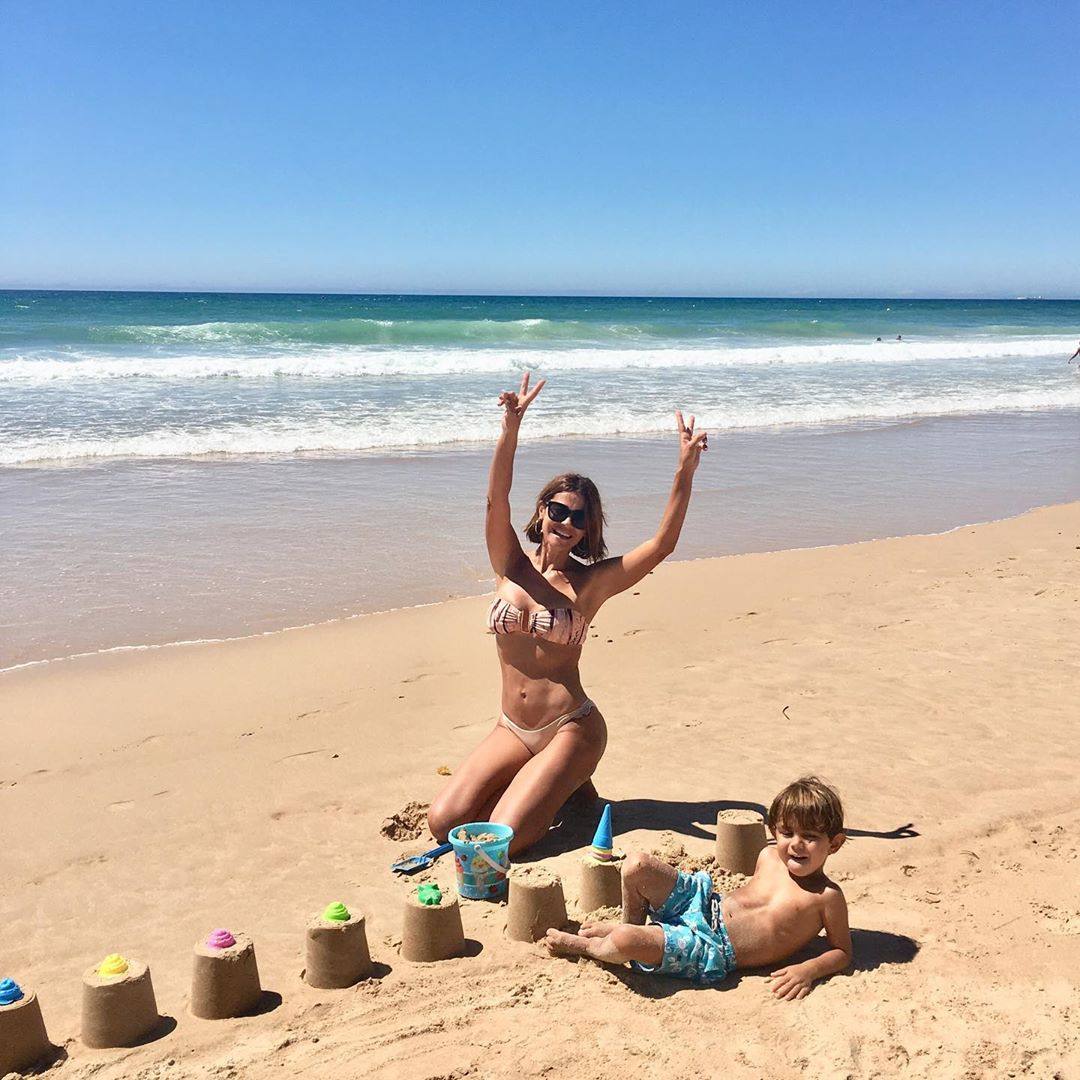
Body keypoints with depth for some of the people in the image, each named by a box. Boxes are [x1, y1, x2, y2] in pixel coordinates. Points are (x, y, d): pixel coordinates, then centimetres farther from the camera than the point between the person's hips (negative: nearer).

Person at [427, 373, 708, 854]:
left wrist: (685, 472, -22)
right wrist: (511, 428, -31)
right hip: (512, 729, 4)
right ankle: (542, 782, 16)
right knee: (443, 822, -9)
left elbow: (662, 544, -11)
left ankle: (569, 786, 14)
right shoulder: (511, 565, 3)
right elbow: (496, 500, -14)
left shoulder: (591, 581, -2)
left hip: (570, 728, -4)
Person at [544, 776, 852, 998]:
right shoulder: (768, 857, 5)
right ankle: (630, 925, 18)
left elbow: (842, 952, -2)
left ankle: (585, 946, 10)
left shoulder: (827, 898, -11)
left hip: (712, 951, -6)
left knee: (626, 942, -28)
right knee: (637, 866, -13)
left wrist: (807, 970, -22)